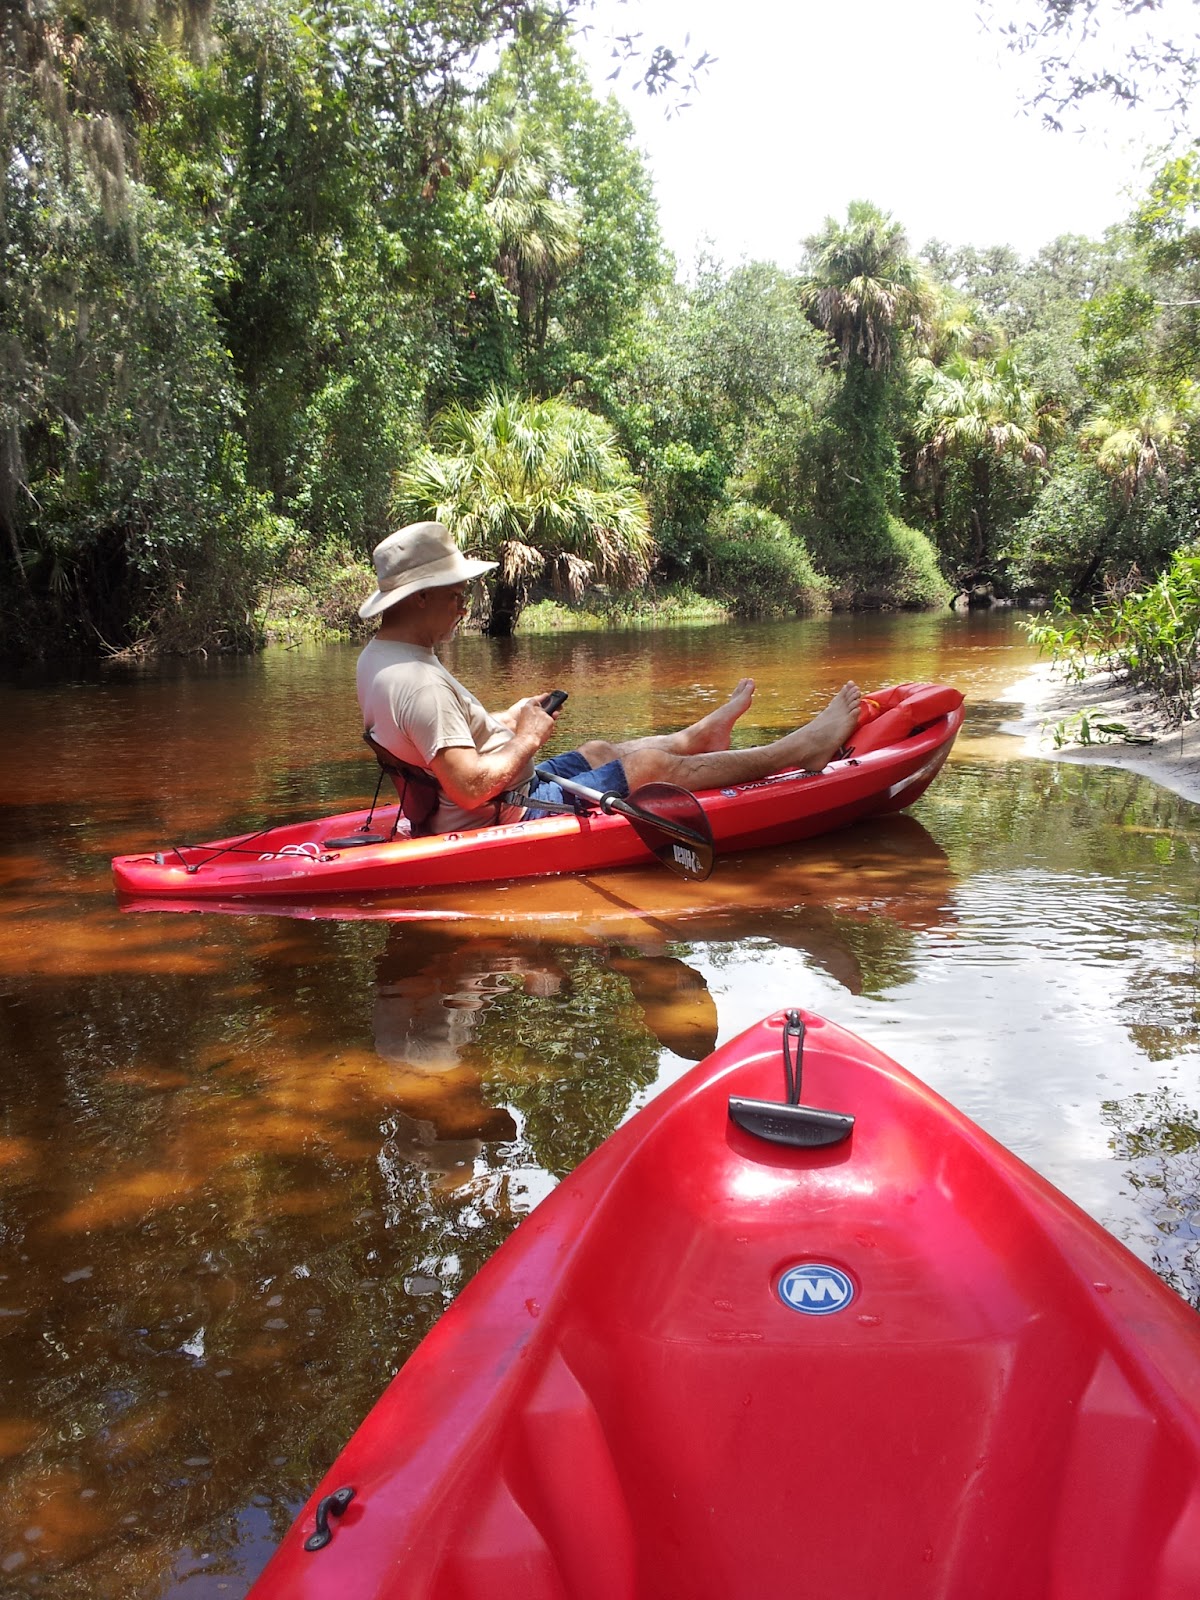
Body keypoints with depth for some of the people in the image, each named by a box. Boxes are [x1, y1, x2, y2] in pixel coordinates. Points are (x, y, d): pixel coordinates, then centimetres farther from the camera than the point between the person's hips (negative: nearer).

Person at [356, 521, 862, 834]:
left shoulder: (381, 657, 5)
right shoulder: (416, 681, -29)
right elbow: (472, 787, -33)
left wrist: (503, 720, 8)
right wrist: (527, 739, -17)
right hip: (502, 821, -10)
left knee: (598, 750, 24)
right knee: (648, 765, -2)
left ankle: (704, 734, 49)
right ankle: (799, 749, 11)